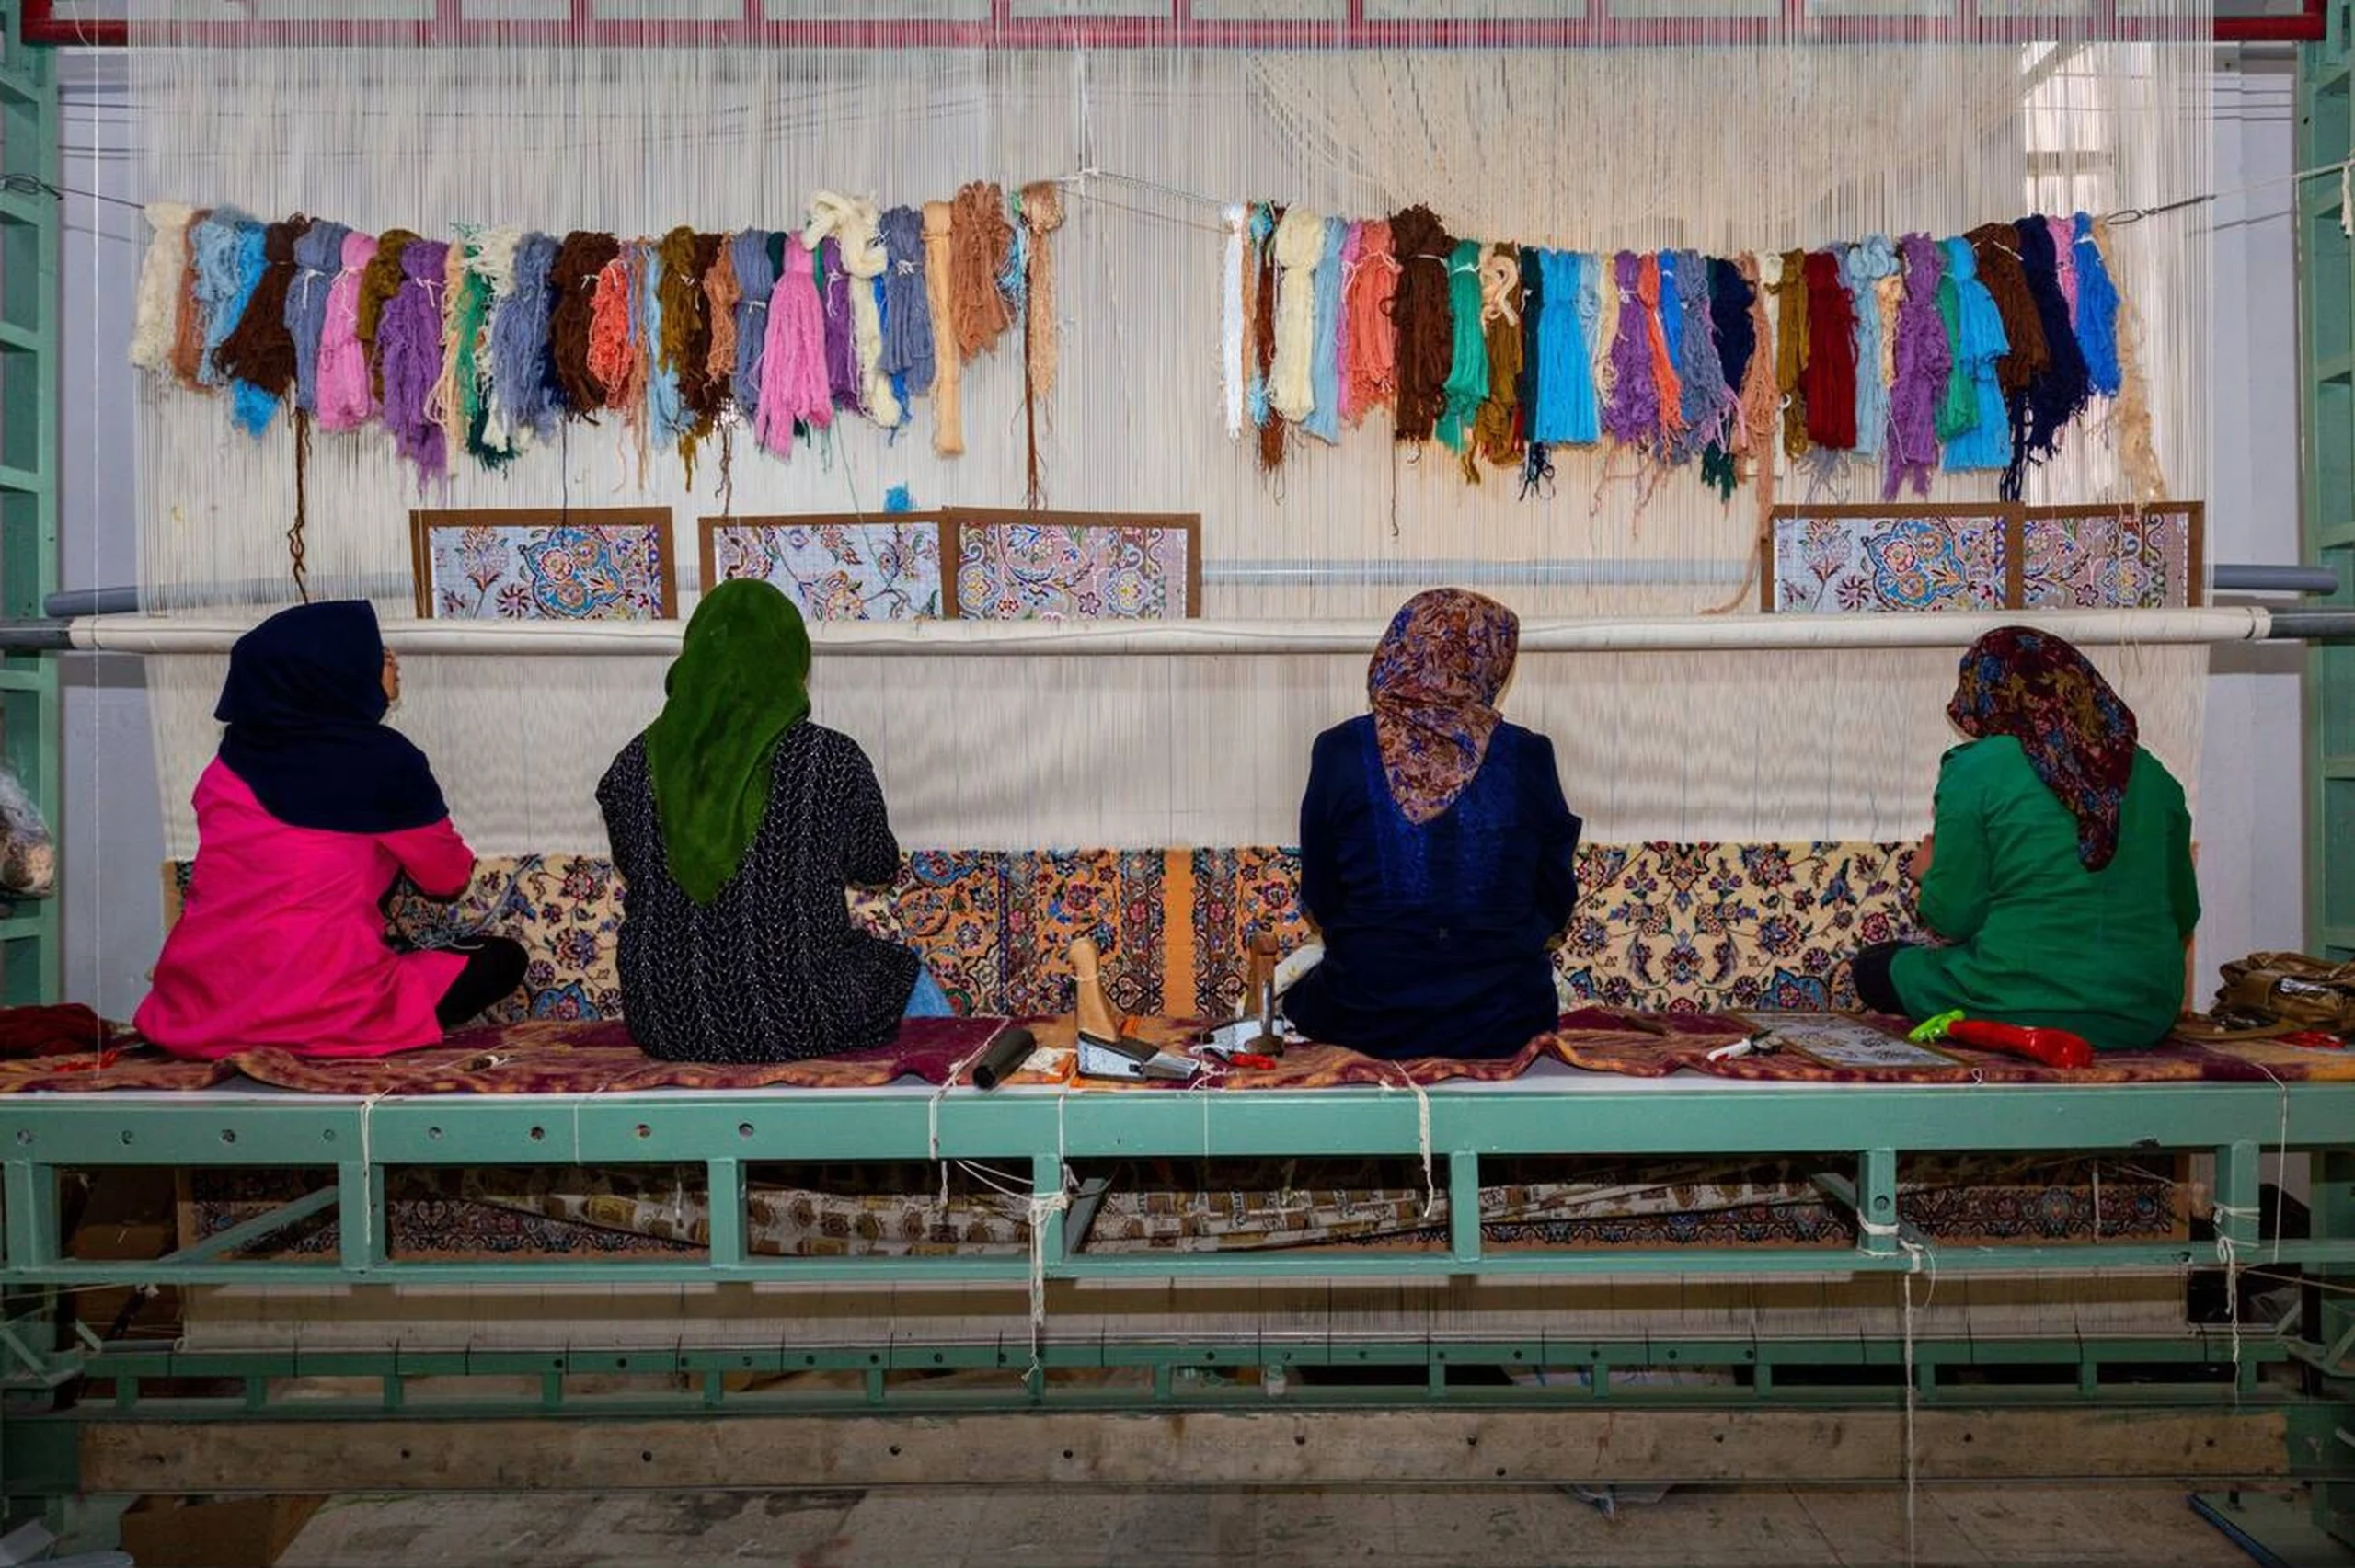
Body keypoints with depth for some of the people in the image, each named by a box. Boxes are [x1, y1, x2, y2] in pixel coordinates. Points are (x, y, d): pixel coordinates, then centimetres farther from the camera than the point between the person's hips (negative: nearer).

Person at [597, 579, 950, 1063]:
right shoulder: (830, 759, -15)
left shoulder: (635, 766, -7)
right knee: (908, 978, 28)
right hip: (798, 1023, -3)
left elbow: (632, 873, 9)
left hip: (667, 1032, 4)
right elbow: (877, 867, 1)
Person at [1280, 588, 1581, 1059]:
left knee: (1301, 993, 34)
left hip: (1366, 1021, 1)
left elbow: (1319, 902, -1)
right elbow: (1556, 905, 1)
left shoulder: (1340, 751, -10)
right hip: (1503, 1025, 0)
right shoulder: (1527, 756, -9)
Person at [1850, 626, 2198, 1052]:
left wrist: (1929, 872, 13)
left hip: (2018, 1010, -6)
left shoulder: (1975, 770, -9)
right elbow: (2184, 915, 12)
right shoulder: (2152, 776, 5)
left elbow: (1954, 918, -8)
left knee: (1875, 966, 14)